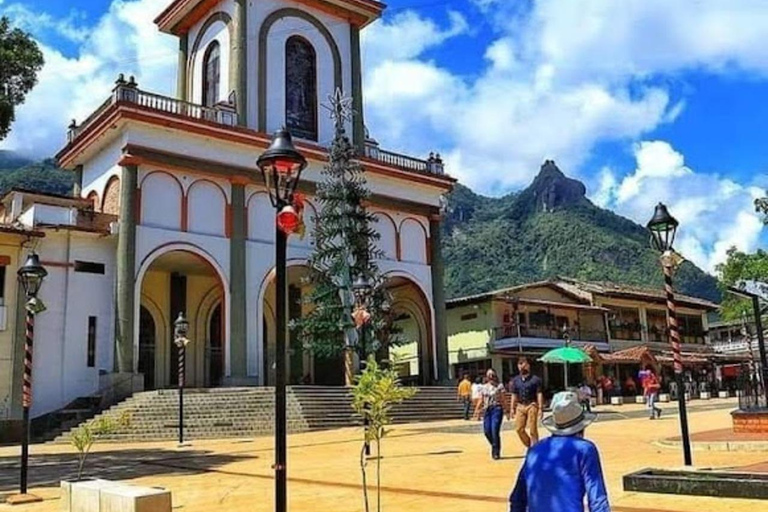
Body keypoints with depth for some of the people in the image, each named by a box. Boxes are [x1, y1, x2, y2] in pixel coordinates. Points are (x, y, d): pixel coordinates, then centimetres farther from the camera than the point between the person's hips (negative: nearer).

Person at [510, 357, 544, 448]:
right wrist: (512, 408, 8)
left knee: (533, 429, -2)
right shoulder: (516, 380, 9)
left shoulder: (535, 379, -4)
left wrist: (540, 408, -11)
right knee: (519, 429, 4)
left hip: (532, 405, -4)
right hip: (520, 406, 5)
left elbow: (539, 394, -5)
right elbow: (514, 395, 12)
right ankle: (528, 446, 23)